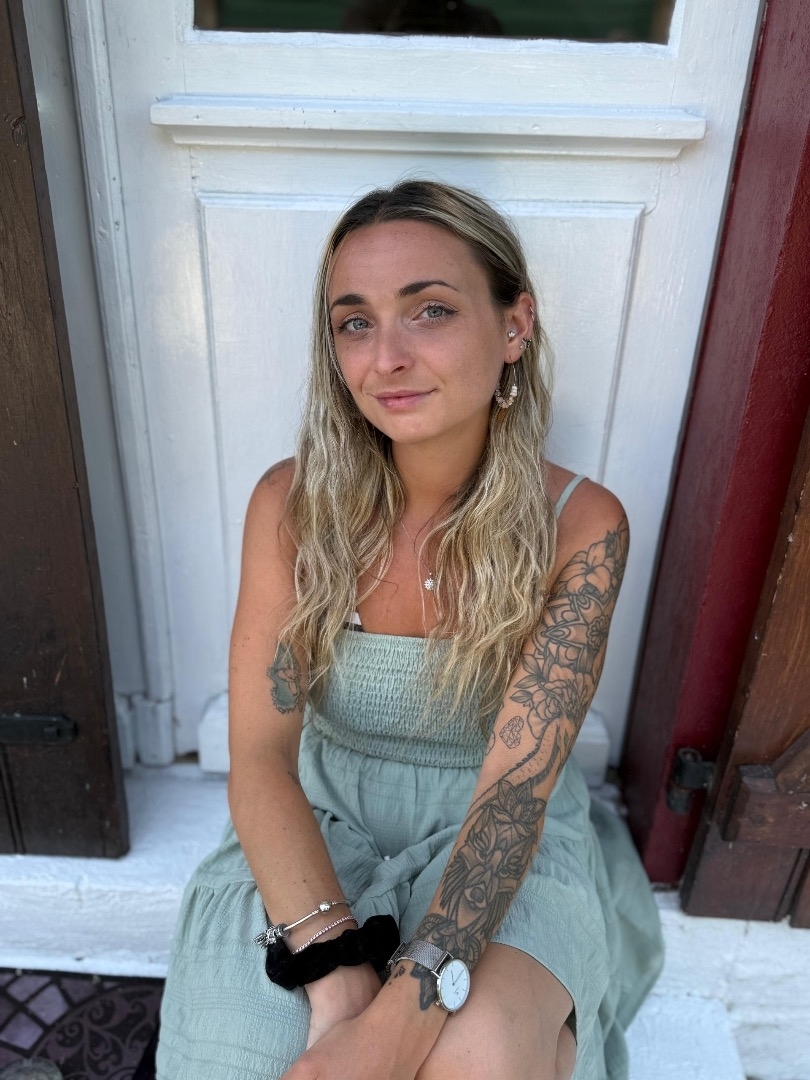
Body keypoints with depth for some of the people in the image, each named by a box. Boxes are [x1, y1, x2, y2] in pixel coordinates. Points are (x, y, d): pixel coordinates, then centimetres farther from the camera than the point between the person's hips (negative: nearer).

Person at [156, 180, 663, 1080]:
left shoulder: (579, 527, -16)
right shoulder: (293, 503, -12)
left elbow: (517, 785, -20)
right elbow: (260, 753, -15)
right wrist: (339, 981, -27)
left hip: (501, 843, 0)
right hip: (323, 822, 2)